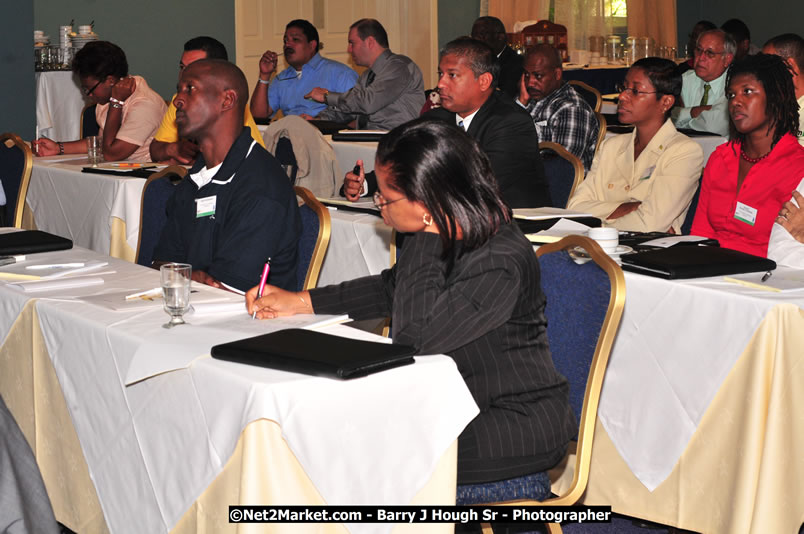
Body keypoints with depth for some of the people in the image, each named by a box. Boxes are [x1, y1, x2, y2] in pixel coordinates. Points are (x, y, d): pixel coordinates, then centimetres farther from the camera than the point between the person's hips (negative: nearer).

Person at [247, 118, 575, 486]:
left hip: (520, 425, -8)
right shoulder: (446, 236, 0)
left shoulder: (499, 263, -27)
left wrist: (428, 238, -25)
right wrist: (298, 302, 15)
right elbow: (392, 289, 19)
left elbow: (413, 337, -29)